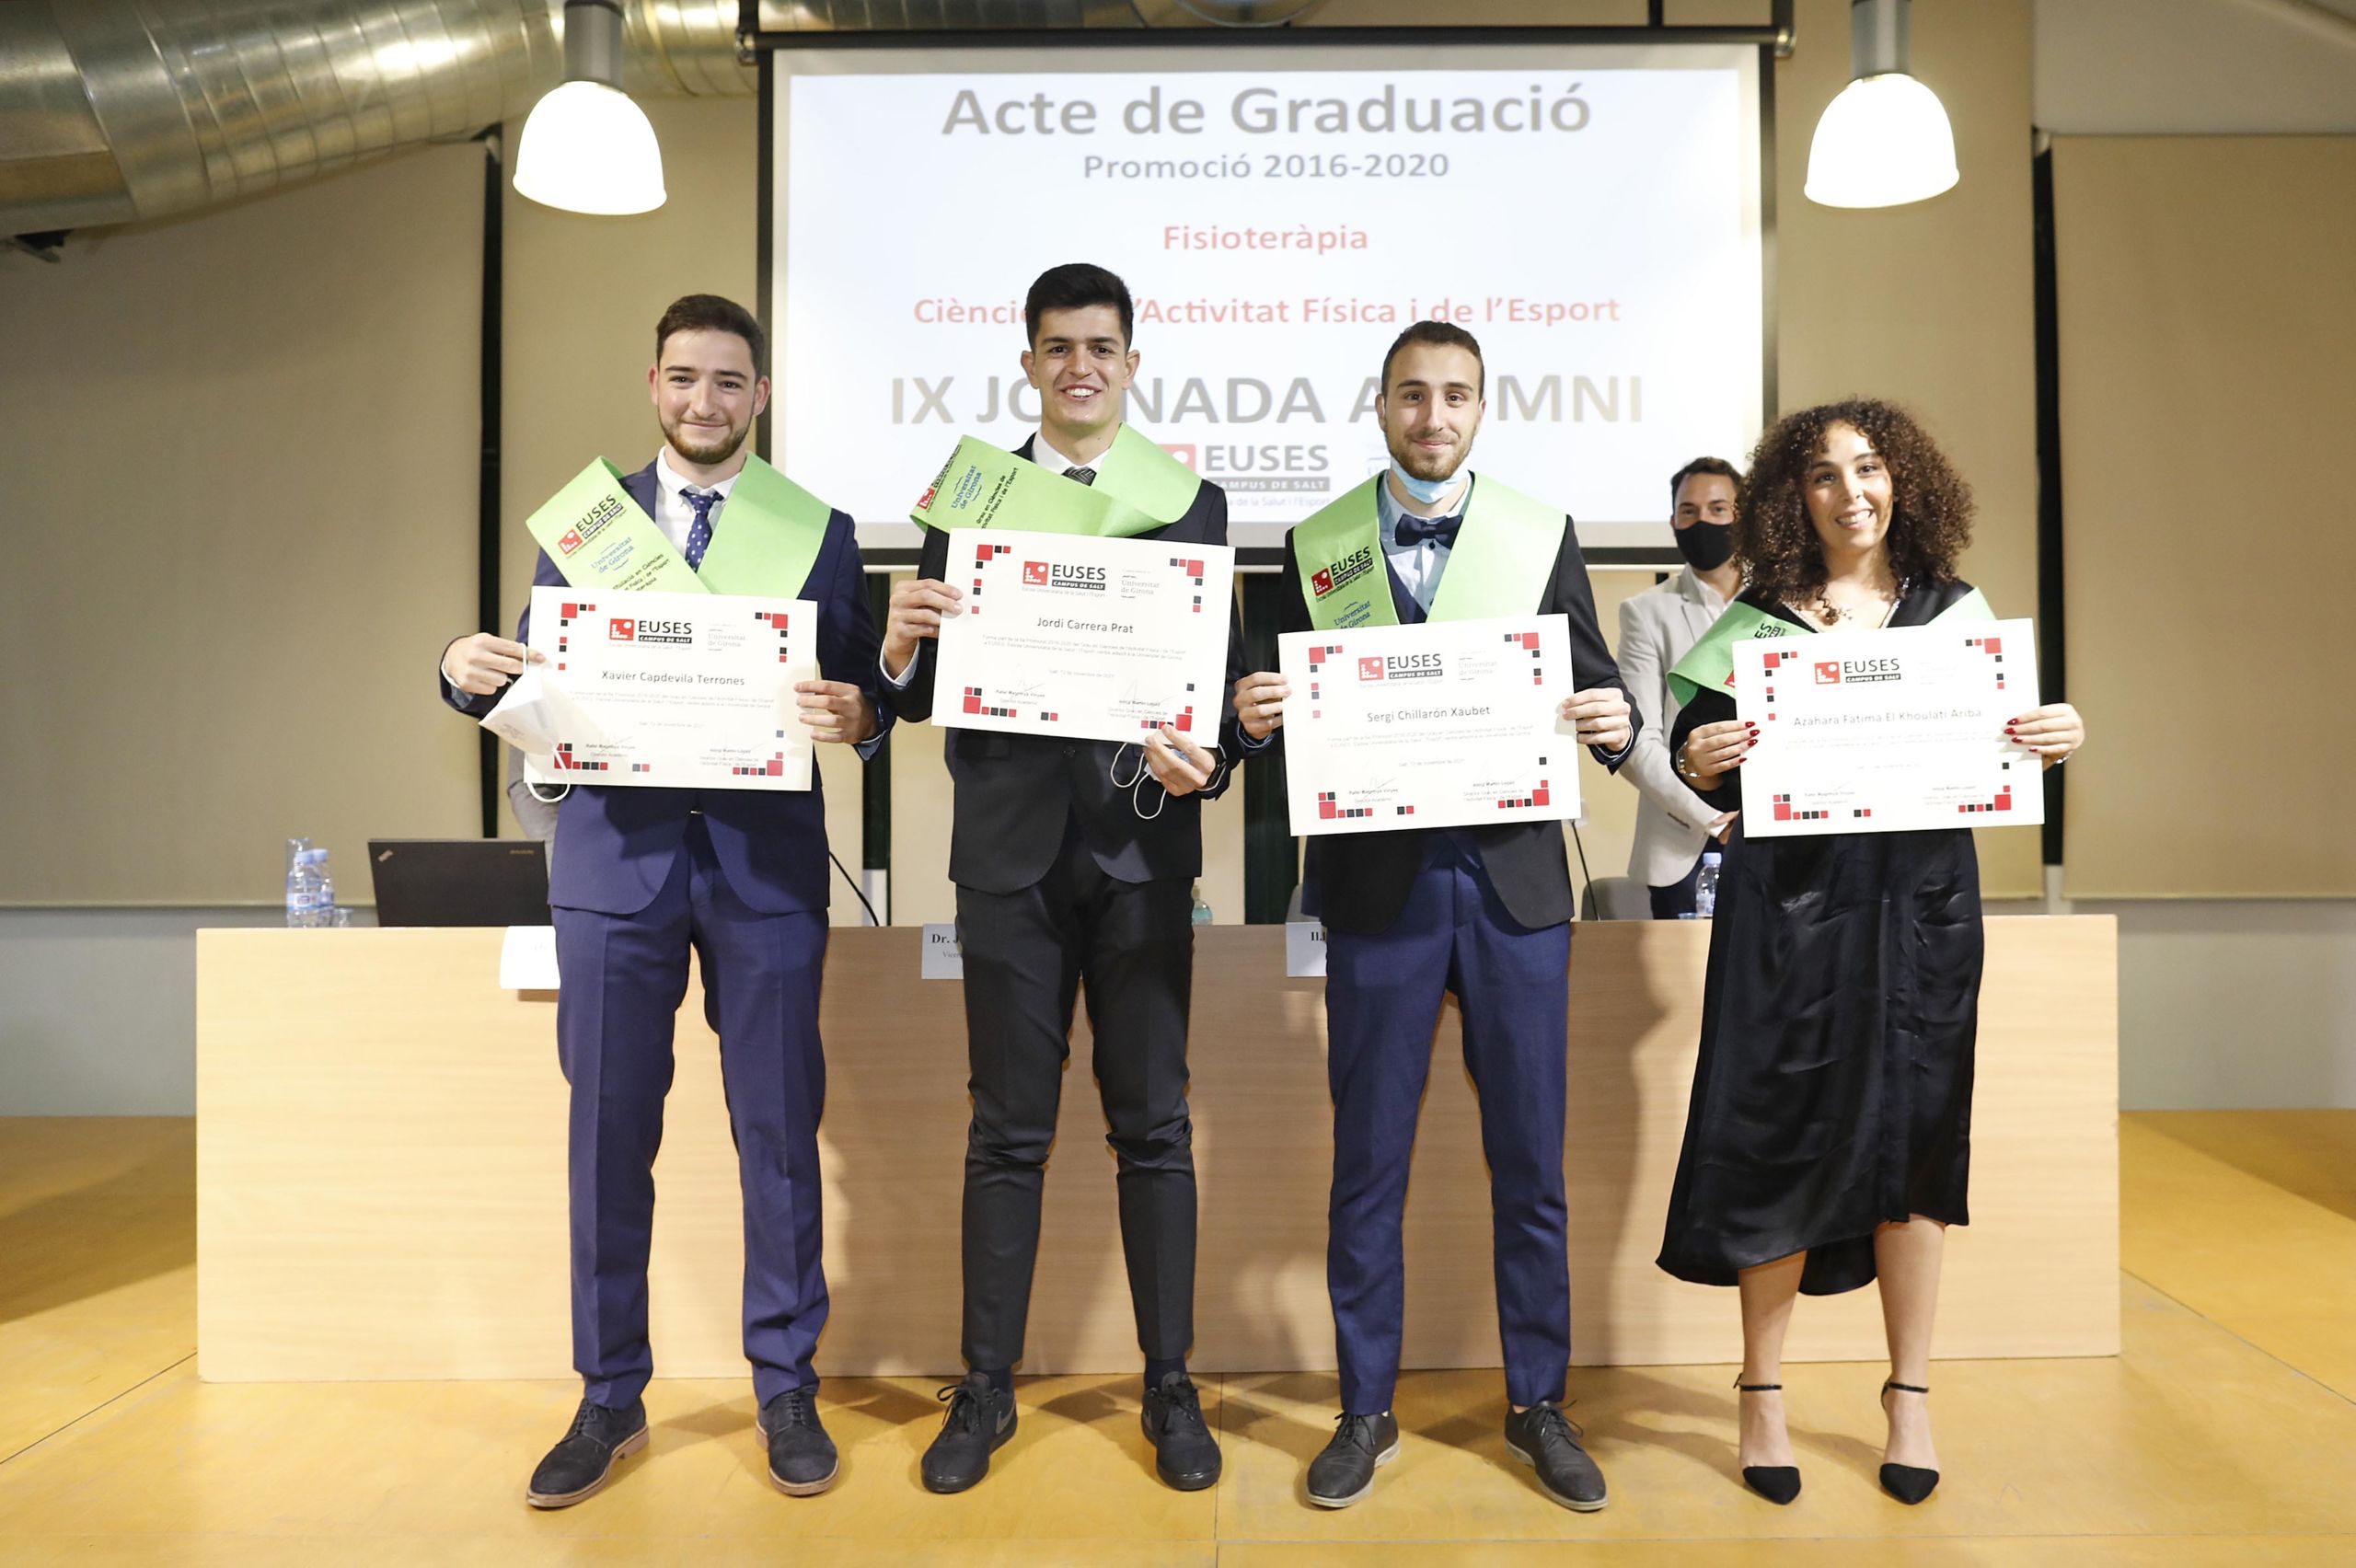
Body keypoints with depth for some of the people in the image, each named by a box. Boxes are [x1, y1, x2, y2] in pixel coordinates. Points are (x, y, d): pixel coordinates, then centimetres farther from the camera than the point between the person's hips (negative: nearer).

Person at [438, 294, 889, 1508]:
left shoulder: (819, 531, 7)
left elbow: (860, 700, 3)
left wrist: (857, 715, -20)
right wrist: (467, 671, -12)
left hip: (765, 858, -1)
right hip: (616, 850, 1)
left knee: (777, 1130, 5)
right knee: (607, 1133, 7)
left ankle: (786, 1391, 22)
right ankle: (610, 1399, 23)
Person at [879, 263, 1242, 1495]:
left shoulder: (1192, 502, 6)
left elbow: (1226, 677, 2)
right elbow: (926, 695, 3)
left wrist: (1203, 761, -18)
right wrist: (901, 648, -19)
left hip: (1143, 848, 0)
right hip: (1012, 851, 0)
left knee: (1154, 1129, 7)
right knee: (1007, 1133, 8)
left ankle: (1170, 1389, 21)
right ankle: (985, 1390, 22)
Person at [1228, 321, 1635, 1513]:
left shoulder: (1543, 536, 6)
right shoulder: (1315, 546, 6)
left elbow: (1591, 688, 6)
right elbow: (1293, 719, 7)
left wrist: (1614, 720, -15)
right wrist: (1258, 716, -15)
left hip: (1515, 880, 1)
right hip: (1379, 882, 0)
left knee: (1530, 1159, 9)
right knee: (1367, 1162, 7)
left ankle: (1536, 1404, 27)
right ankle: (1366, 1410, 24)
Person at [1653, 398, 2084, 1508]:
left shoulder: (1955, 611, 9)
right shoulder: (1754, 622, 3)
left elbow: (2002, 746, 12)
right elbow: (1702, 767, 1)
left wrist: (2054, 742, -8)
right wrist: (1701, 765, -21)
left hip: (1921, 903, 2)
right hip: (1790, 906, -2)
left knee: (1917, 1134, 7)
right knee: (1780, 1135, 1)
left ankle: (1910, 1397, 23)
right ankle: (1762, 1391, 17)